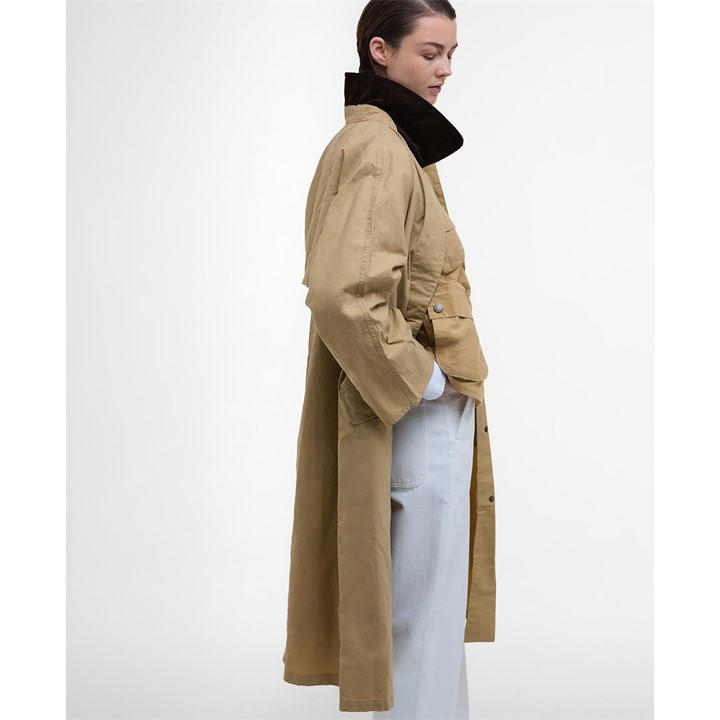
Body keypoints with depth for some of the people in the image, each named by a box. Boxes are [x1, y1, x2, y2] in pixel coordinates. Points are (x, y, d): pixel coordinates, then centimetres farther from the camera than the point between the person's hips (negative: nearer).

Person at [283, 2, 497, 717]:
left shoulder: (385, 140, 12)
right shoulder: (378, 150, -19)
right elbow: (341, 291, -31)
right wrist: (421, 379, -19)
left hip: (428, 408, 10)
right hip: (417, 416, -10)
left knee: (431, 603, 20)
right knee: (424, 608, 1)